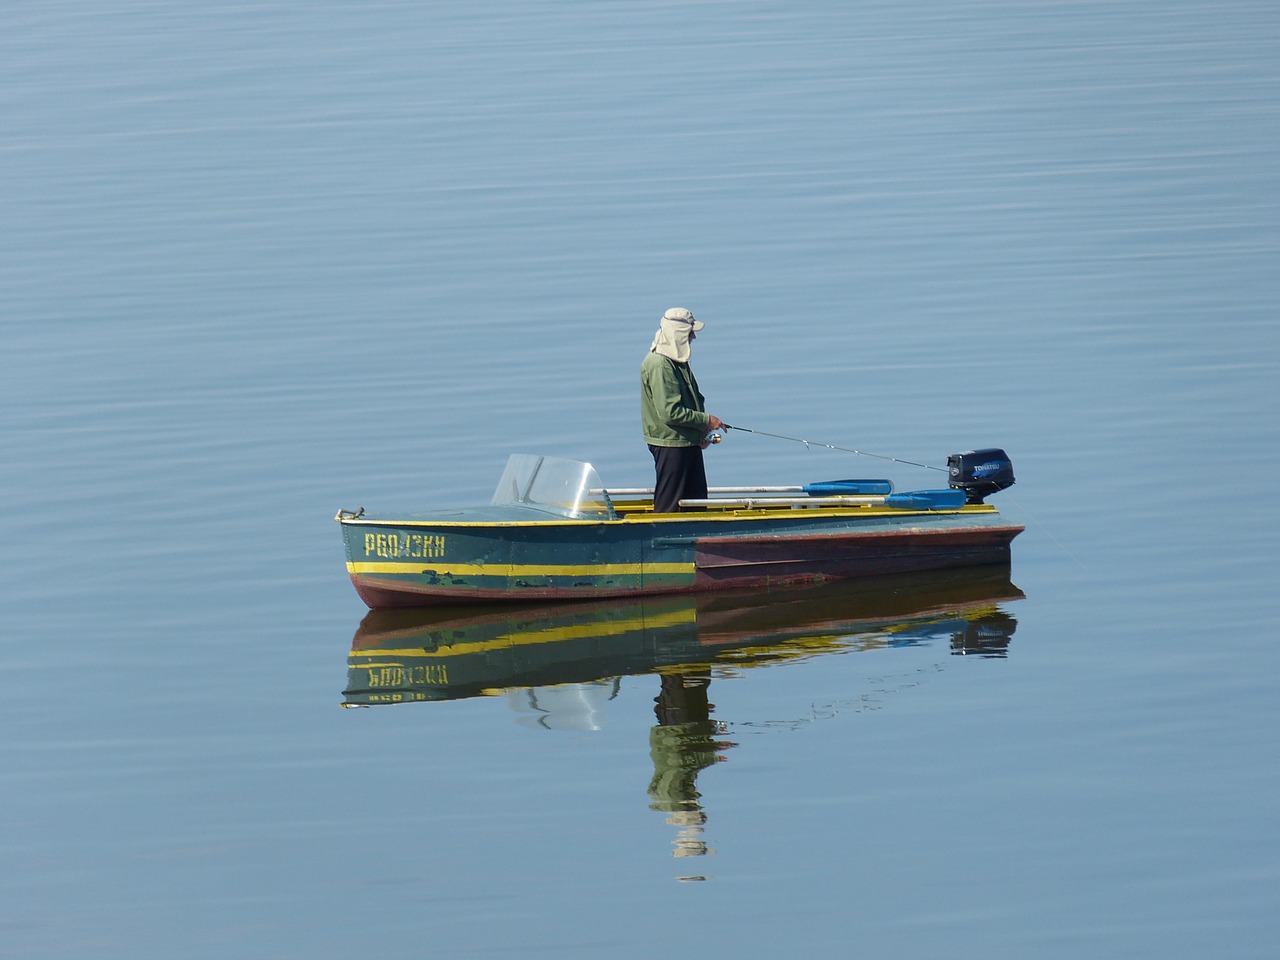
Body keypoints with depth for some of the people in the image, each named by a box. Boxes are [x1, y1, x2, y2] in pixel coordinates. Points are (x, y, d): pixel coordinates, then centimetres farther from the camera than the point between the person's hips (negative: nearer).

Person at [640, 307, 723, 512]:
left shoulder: (679, 361, 13)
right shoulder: (659, 365, -19)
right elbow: (670, 412, -24)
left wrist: (701, 432, 8)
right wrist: (706, 420, -16)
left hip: (689, 443, 10)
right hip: (670, 444, -10)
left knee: (697, 501, 12)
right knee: (668, 505, -4)